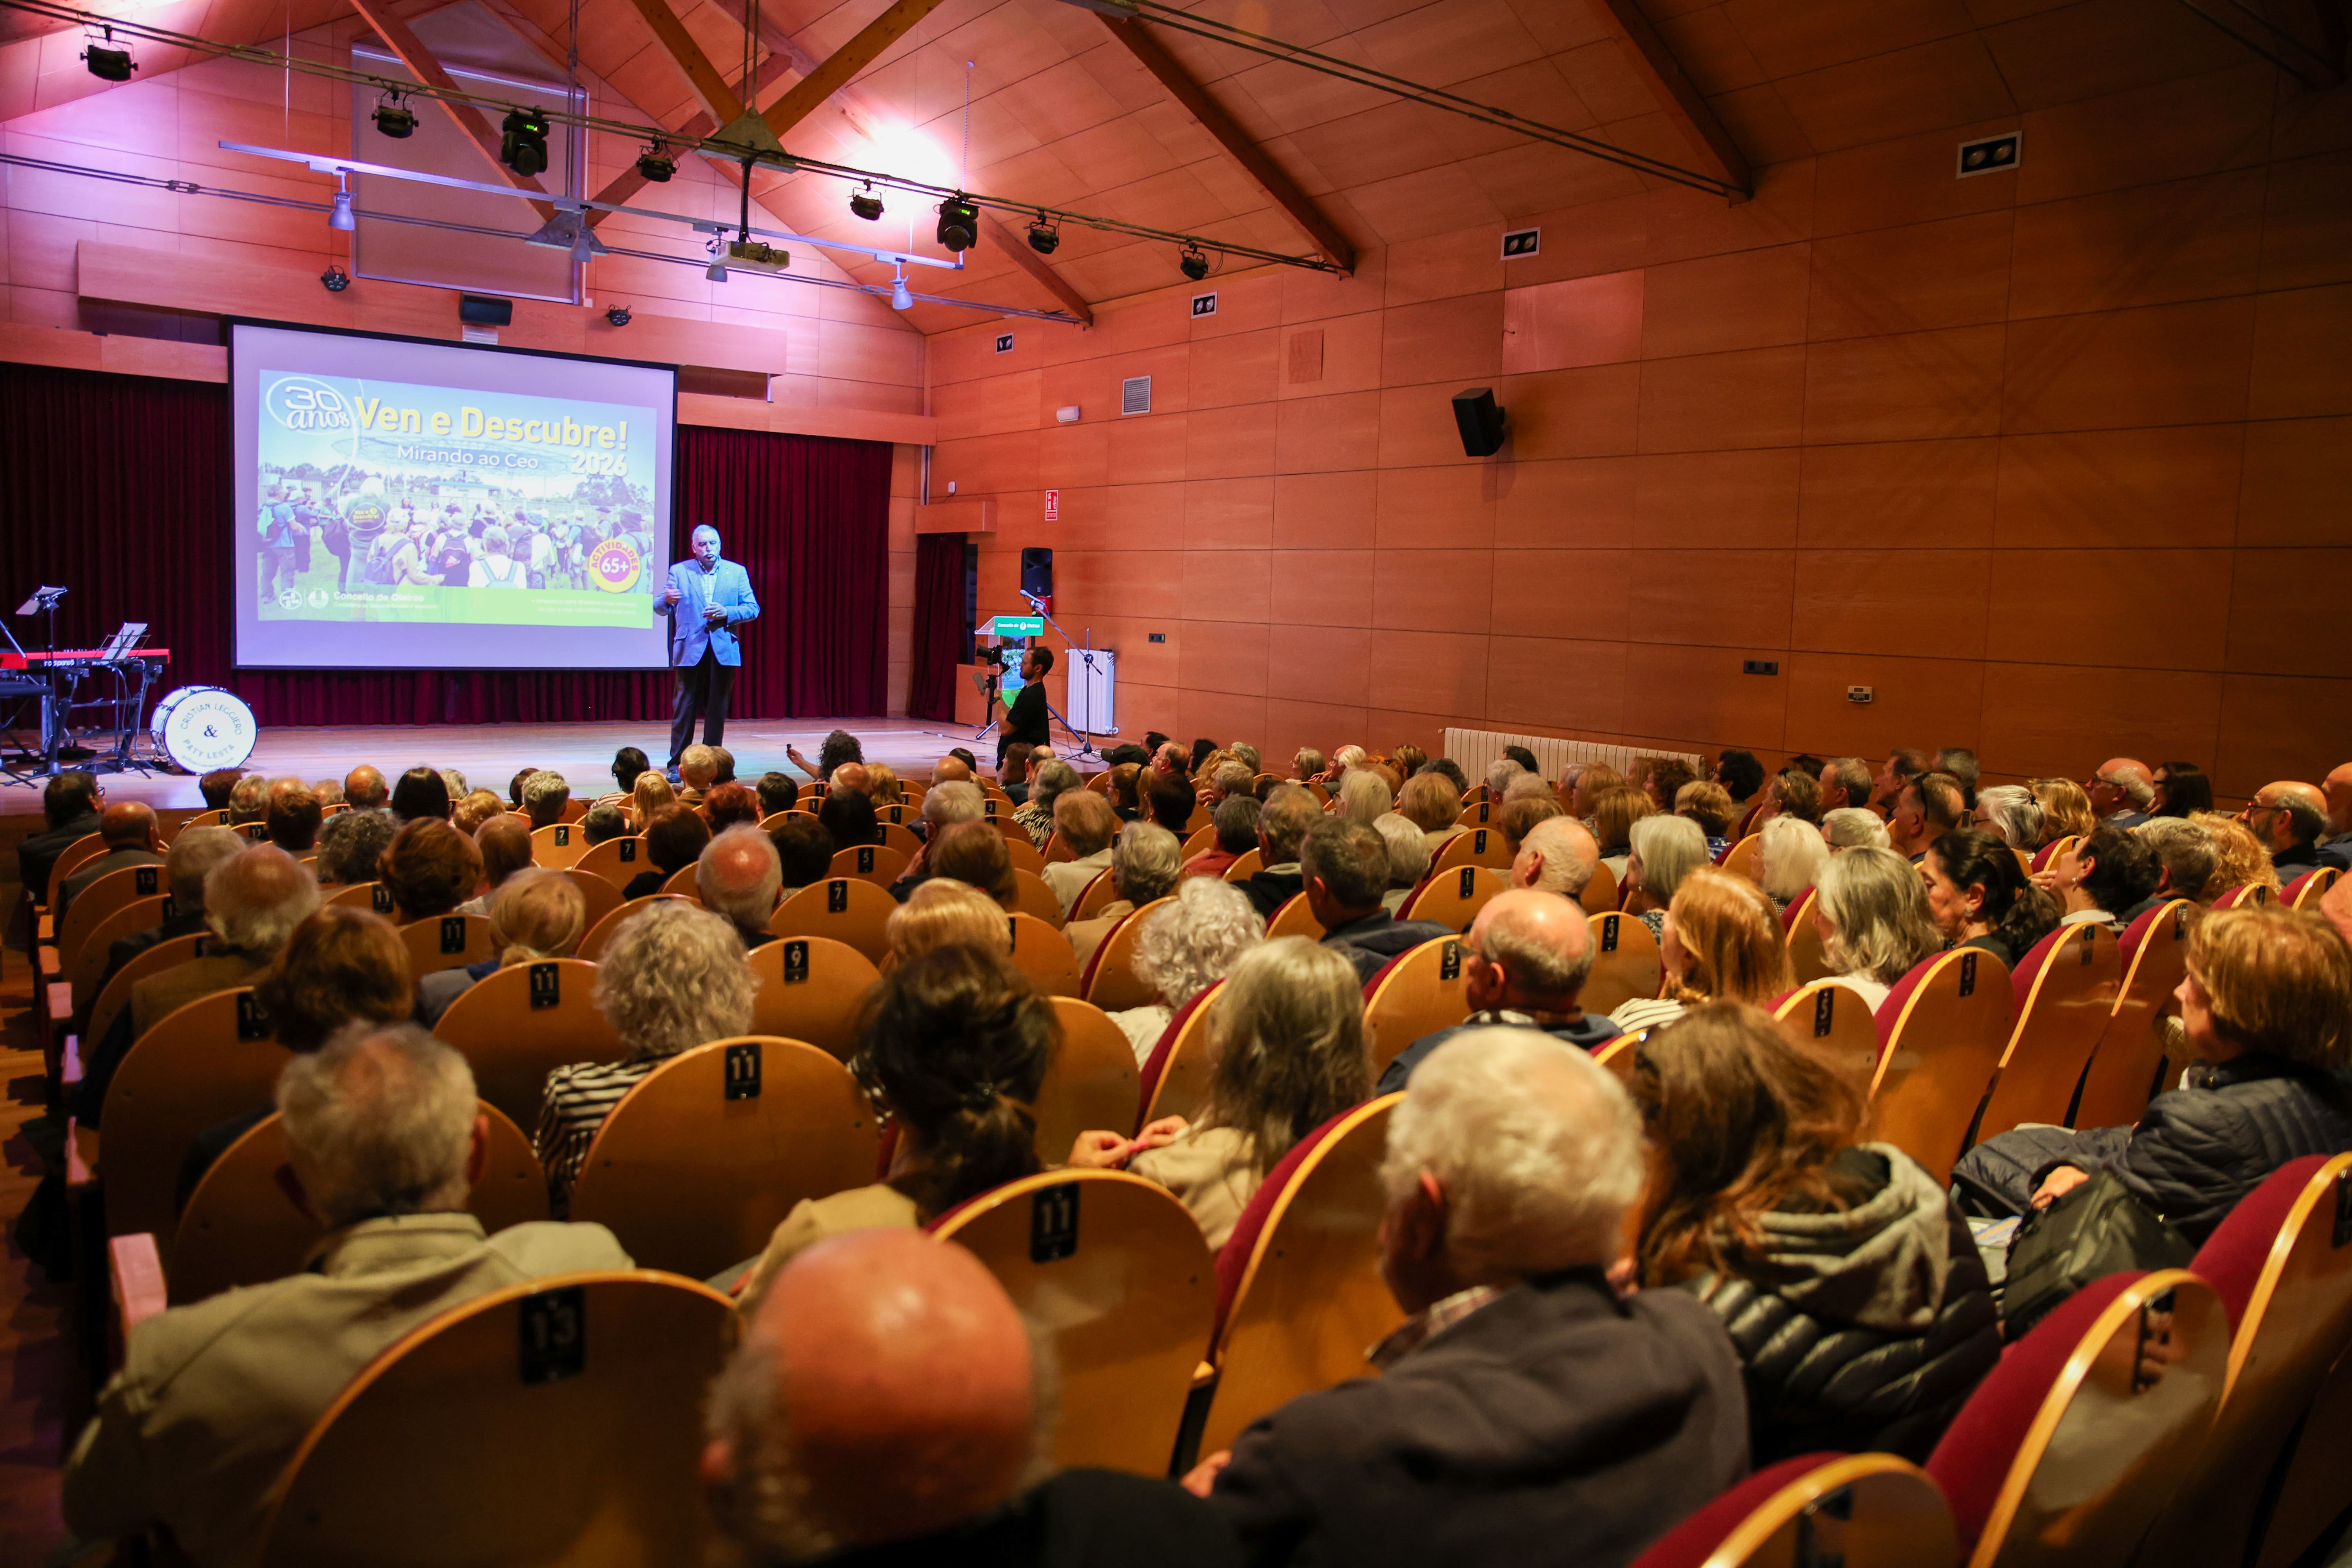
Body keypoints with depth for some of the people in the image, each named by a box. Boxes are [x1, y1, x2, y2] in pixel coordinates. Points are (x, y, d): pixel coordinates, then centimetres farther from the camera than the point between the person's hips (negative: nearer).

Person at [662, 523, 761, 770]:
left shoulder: (737, 572, 9)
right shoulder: (679, 571, 8)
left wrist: (727, 613, -12)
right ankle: (677, 763, 3)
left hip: (723, 650, 1)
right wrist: (666, 599, -20)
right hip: (690, 649, -1)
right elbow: (661, 609, 4)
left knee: (717, 708, 5)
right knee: (685, 707, -2)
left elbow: (753, 609, 5)